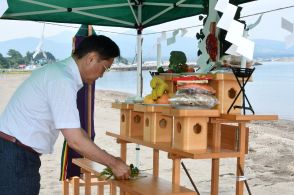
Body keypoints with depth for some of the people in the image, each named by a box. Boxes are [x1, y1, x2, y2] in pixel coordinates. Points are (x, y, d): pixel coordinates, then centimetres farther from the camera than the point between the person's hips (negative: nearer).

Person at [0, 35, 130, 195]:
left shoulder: (59, 71, 10)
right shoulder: (62, 80, -20)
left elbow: (73, 129, 16)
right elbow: (75, 140, -21)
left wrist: (108, 160, 13)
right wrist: (114, 163, -10)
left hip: (18, 154, 10)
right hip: (15, 157, -10)